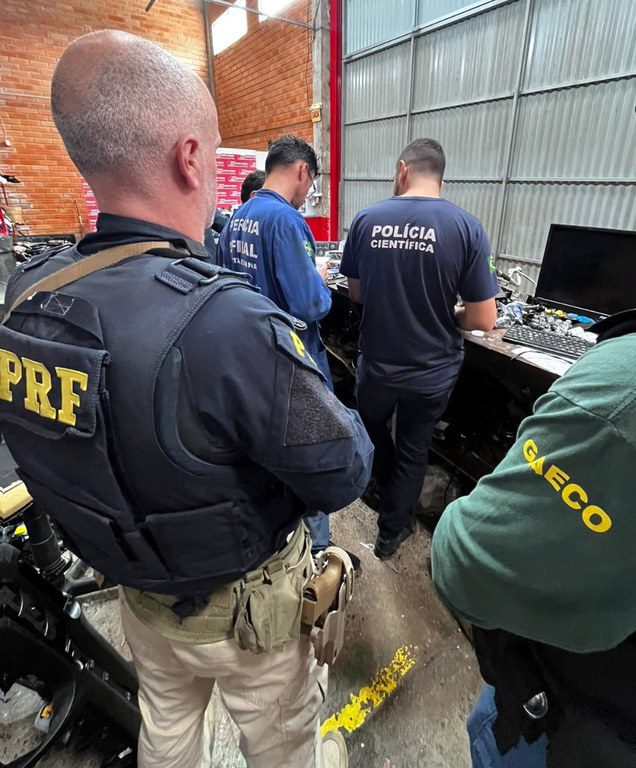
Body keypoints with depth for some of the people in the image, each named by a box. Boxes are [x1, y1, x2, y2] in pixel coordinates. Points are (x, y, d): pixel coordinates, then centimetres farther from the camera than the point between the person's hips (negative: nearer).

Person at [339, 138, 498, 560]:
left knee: (373, 429, 30)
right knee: (413, 450, 20)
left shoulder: (366, 219, -7)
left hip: (376, 365, 1)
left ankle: (388, 492, 51)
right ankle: (392, 532, 38)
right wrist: (445, 316, 6)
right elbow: (484, 319, -13)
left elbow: (356, 293, 4)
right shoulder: (467, 227, -13)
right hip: (432, 372, 0)